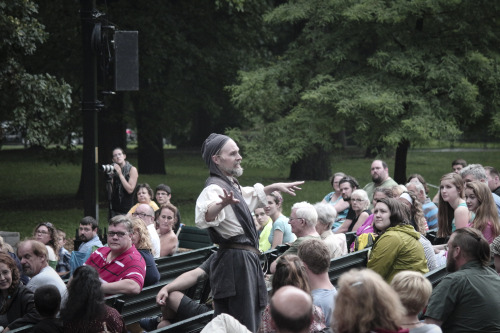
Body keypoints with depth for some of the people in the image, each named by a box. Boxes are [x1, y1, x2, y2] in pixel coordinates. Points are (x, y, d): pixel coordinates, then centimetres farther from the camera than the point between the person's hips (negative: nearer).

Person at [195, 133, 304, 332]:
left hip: (247, 258, 11)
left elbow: (253, 195, 41)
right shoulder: (215, 188, -17)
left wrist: (275, 187, 39)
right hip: (235, 261, -11)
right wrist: (223, 203, -58)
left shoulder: (231, 185, 16)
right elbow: (204, 217, -40)